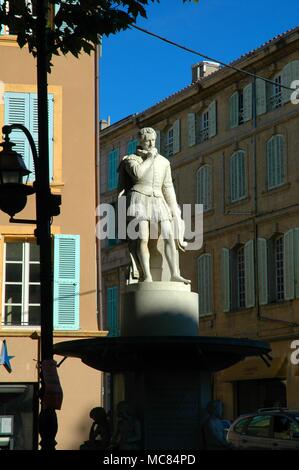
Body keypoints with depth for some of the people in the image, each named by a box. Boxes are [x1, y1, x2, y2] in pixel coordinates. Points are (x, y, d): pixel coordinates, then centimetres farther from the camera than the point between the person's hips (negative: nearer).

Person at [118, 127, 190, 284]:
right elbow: (138, 174, -18)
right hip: (139, 199, -4)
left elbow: (168, 187, 16)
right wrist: (150, 157, -5)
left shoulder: (164, 162, 17)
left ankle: (175, 274, -13)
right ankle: (147, 276, -19)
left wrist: (174, 209, 8)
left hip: (158, 201, 4)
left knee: (170, 237, -11)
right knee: (143, 239, -17)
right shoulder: (131, 159, 5)